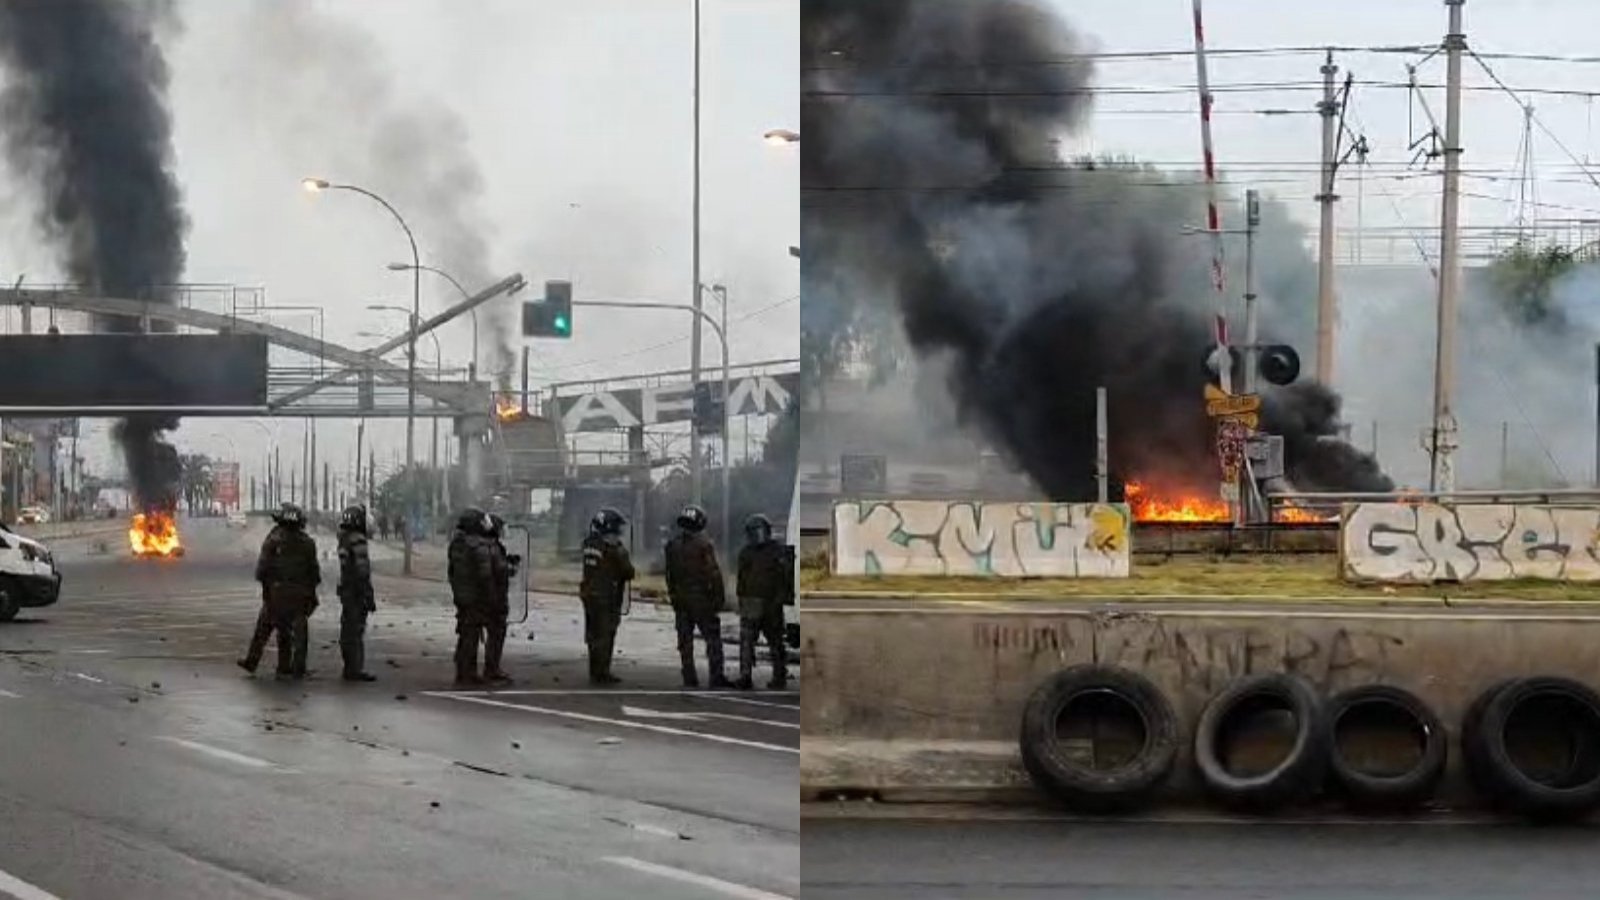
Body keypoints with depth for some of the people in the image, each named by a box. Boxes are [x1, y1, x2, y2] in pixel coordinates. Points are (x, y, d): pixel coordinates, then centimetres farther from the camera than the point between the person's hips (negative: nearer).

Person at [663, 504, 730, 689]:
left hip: (680, 599, 5)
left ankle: (689, 679, 9)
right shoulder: (703, 544, -14)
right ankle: (716, 678, -7)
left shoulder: (672, 545, 5)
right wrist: (720, 597, -7)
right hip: (702, 598, -5)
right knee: (713, 638, -1)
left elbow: (669, 575, 11)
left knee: (685, 640, 9)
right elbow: (714, 574, -14)